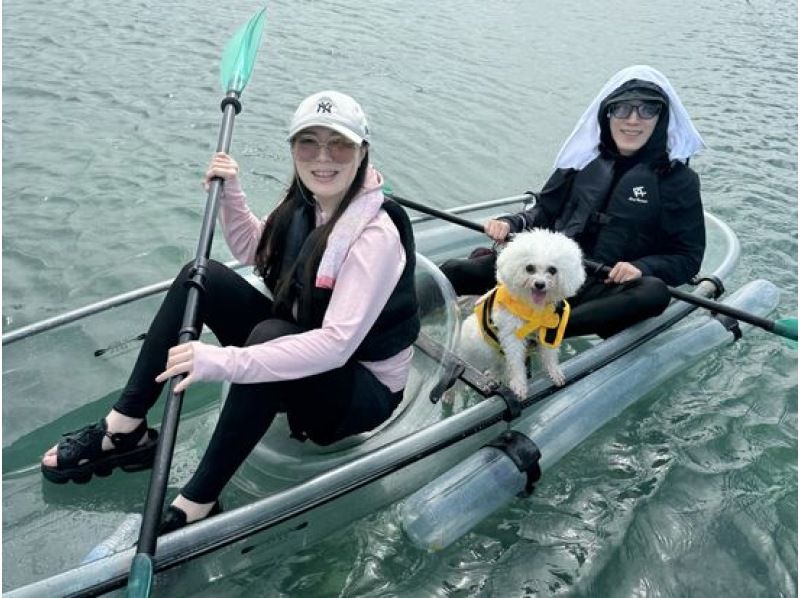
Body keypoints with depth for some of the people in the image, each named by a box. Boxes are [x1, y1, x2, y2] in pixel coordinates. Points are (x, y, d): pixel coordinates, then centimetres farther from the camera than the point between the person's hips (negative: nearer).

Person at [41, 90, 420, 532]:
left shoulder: (376, 234, -26)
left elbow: (337, 344, -36)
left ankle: (195, 504, -25)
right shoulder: (307, 203, -2)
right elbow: (252, 251, 14)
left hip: (362, 390, -7)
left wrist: (223, 362, -43)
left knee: (267, 334, -37)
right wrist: (231, 192, -3)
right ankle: (125, 431, -3)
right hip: (299, 347, 8)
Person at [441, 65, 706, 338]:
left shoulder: (678, 179, 0)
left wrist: (641, 268, -19)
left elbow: (688, 257, 0)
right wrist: (510, 223, -5)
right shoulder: (584, 157, 7)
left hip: (608, 288, -2)